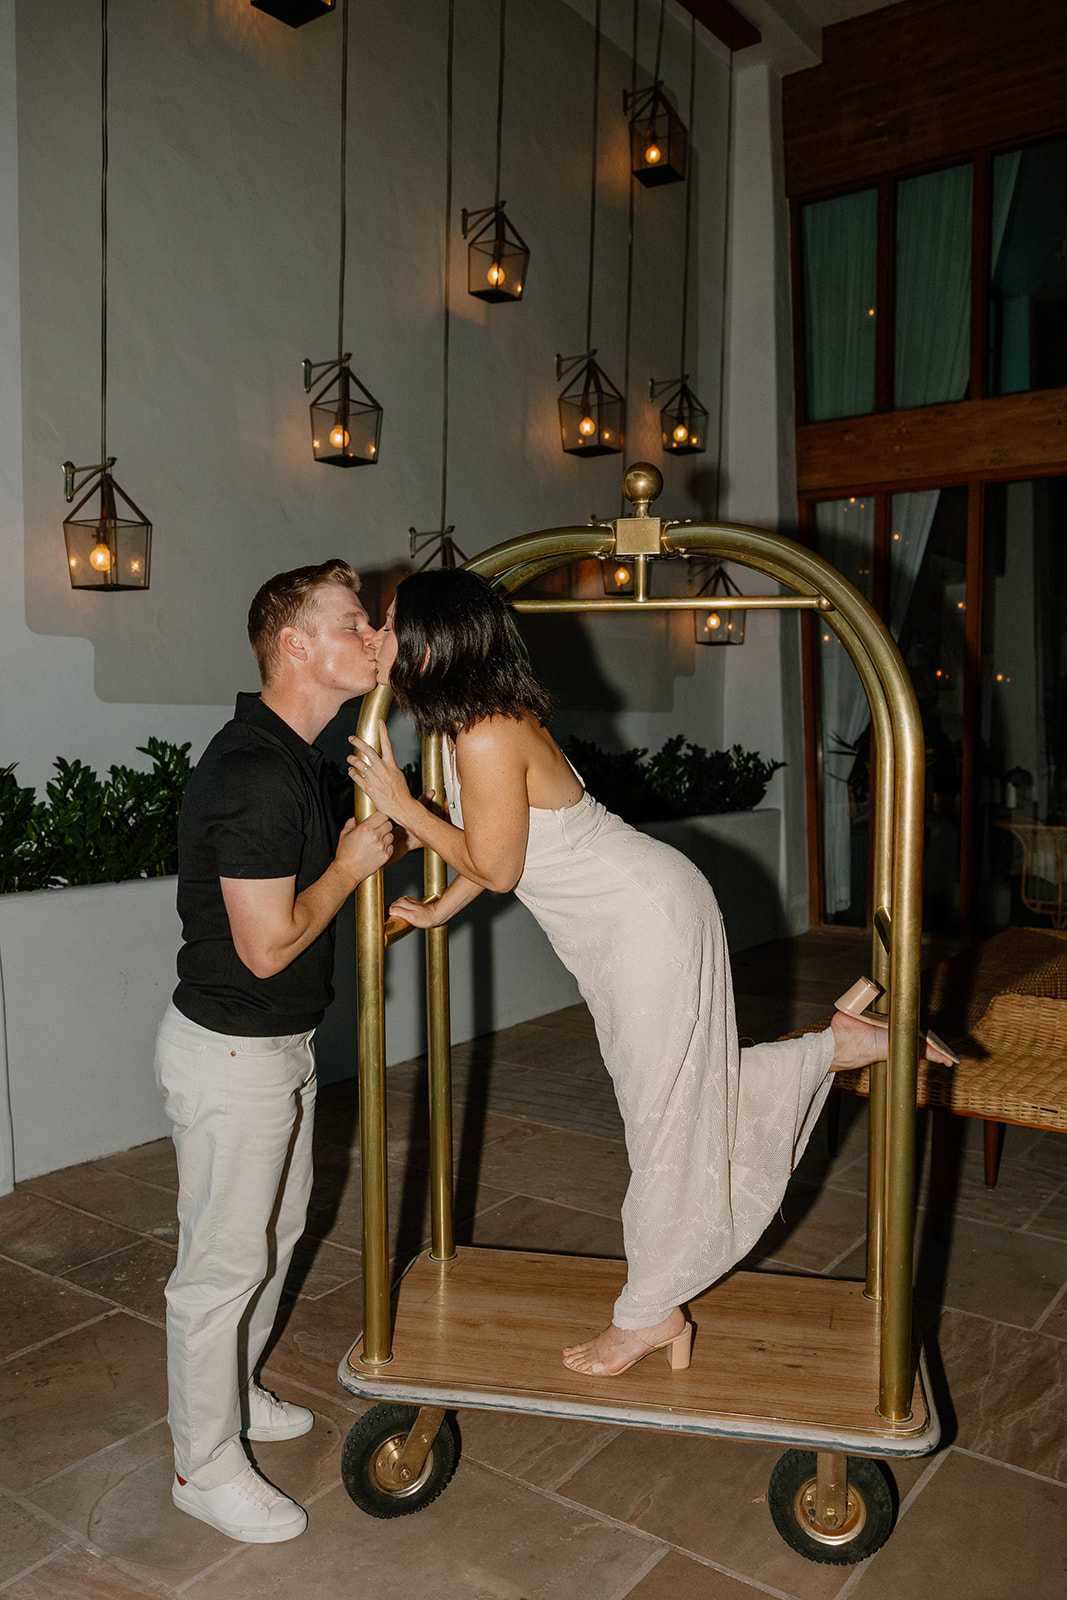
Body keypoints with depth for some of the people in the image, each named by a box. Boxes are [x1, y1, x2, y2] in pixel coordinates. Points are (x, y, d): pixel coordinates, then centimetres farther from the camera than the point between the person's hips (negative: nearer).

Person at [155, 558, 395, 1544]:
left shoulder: (292, 756, 6)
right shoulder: (256, 773, -27)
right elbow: (268, 944, -26)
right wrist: (351, 864, -14)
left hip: (281, 1043, 10)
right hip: (231, 1050, -10)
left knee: (276, 1232, 24)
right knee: (224, 1260, 7)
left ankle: (232, 1392, 45)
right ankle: (206, 1464, 27)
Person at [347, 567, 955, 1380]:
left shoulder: (488, 740, -26)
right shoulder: (472, 723, 4)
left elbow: (495, 868, -16)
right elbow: (494, 848, 15)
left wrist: (400, 802, -13)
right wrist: (437, 911, 22)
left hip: (650, 917, -9)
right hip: (626, 922, 9)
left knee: (664, 1109, 6)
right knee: (684, 1091, 20)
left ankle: (649, 1314, 22)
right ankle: (841, 1046, 29)